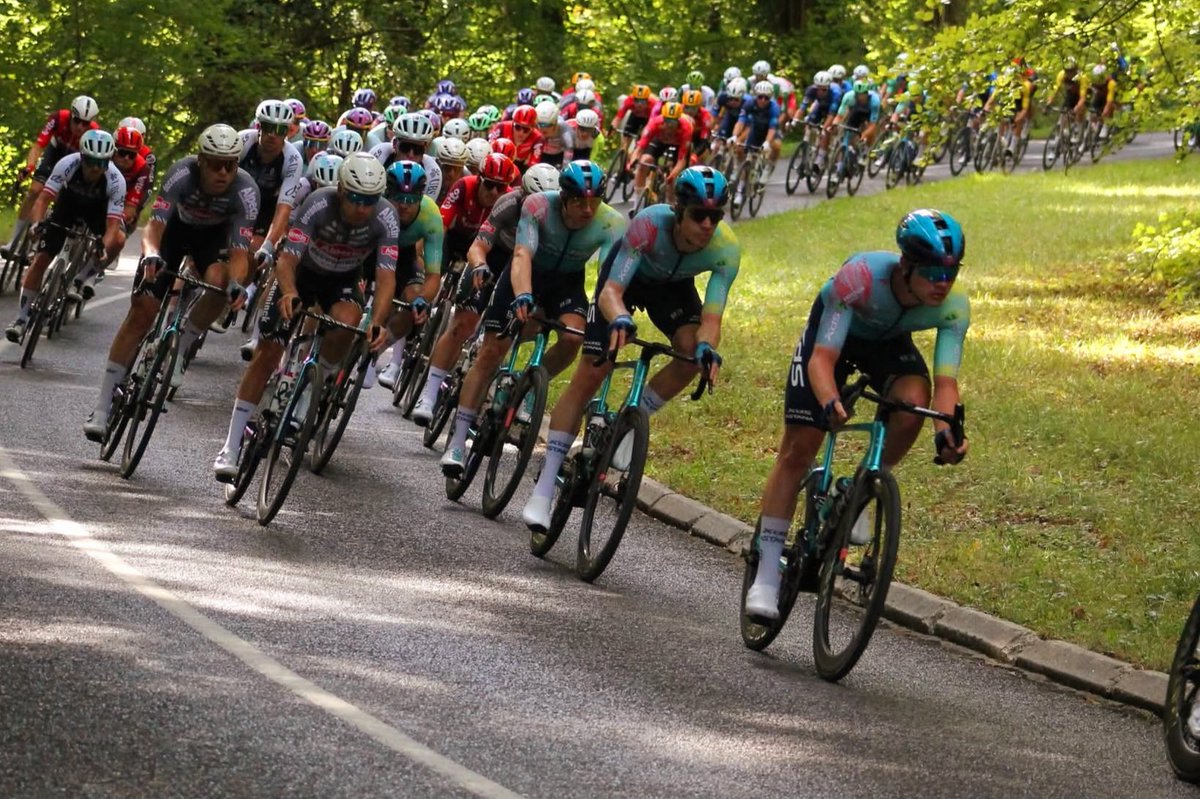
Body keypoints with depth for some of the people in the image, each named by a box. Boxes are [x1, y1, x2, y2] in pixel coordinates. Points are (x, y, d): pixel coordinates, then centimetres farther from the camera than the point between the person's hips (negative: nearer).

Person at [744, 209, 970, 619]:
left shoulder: (953, 305, -30)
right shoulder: (860, 277, -40)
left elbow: (945, 380, -31)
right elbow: (822, 358, -41)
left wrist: (947, 430, -50)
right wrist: (830, 402, -61)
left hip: (889, 341, 3)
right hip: (833, 330, -2)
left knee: (912, 404, -31)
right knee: (798, 450, -8)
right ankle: (766, 574, 0)